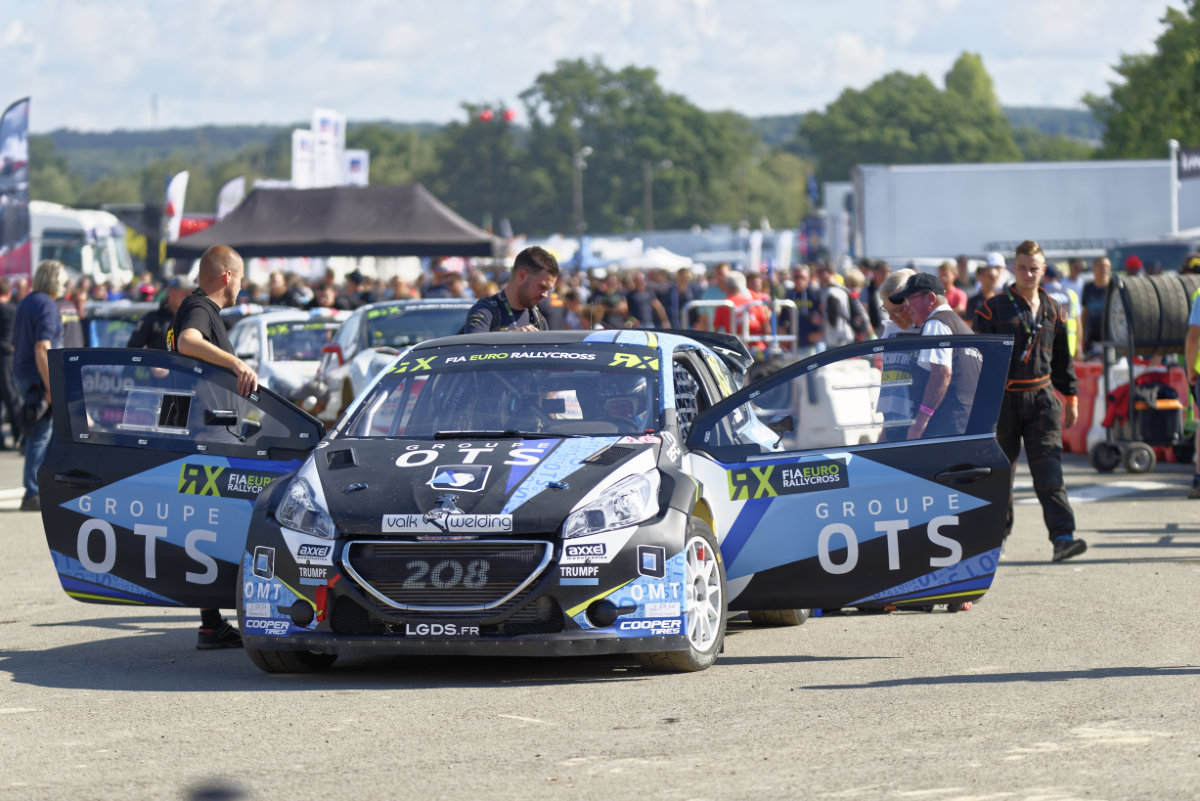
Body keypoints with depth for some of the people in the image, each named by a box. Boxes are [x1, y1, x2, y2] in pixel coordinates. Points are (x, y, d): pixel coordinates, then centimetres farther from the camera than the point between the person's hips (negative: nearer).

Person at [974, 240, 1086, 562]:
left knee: (1049, 469, -9)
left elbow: (1062, 358, 19)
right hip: (1004, 399, -2)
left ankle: (1062, 536, -18)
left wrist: (1071, 398, 18)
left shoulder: (1052, 311, 9)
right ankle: (999, 527, 27)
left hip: (1042, 398, 2)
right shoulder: (994, 308, -2)